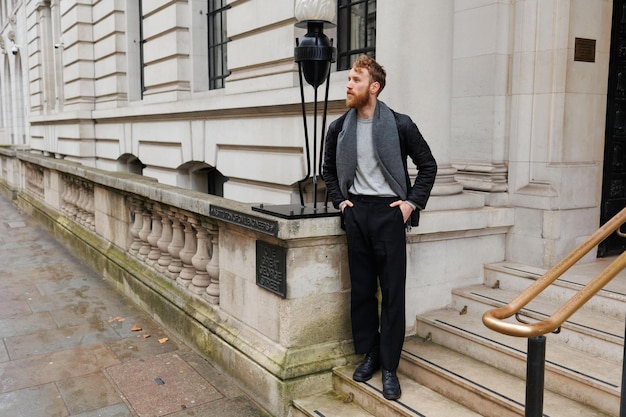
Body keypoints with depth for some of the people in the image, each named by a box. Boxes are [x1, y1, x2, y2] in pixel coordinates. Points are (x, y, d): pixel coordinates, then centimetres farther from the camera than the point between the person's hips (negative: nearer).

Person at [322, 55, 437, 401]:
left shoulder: (400, 125, -5)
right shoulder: (339, 128, 5)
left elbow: (428, 165, 5)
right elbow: (329, 170, 20)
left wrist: (413, 202, -3)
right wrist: (339, 200, 8)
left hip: (388, 211, -3)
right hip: (355, 213, 3)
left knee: (392, 291, -1)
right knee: (361, 288, 9)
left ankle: (389, 366, 9)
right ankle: (369, 354, 24)